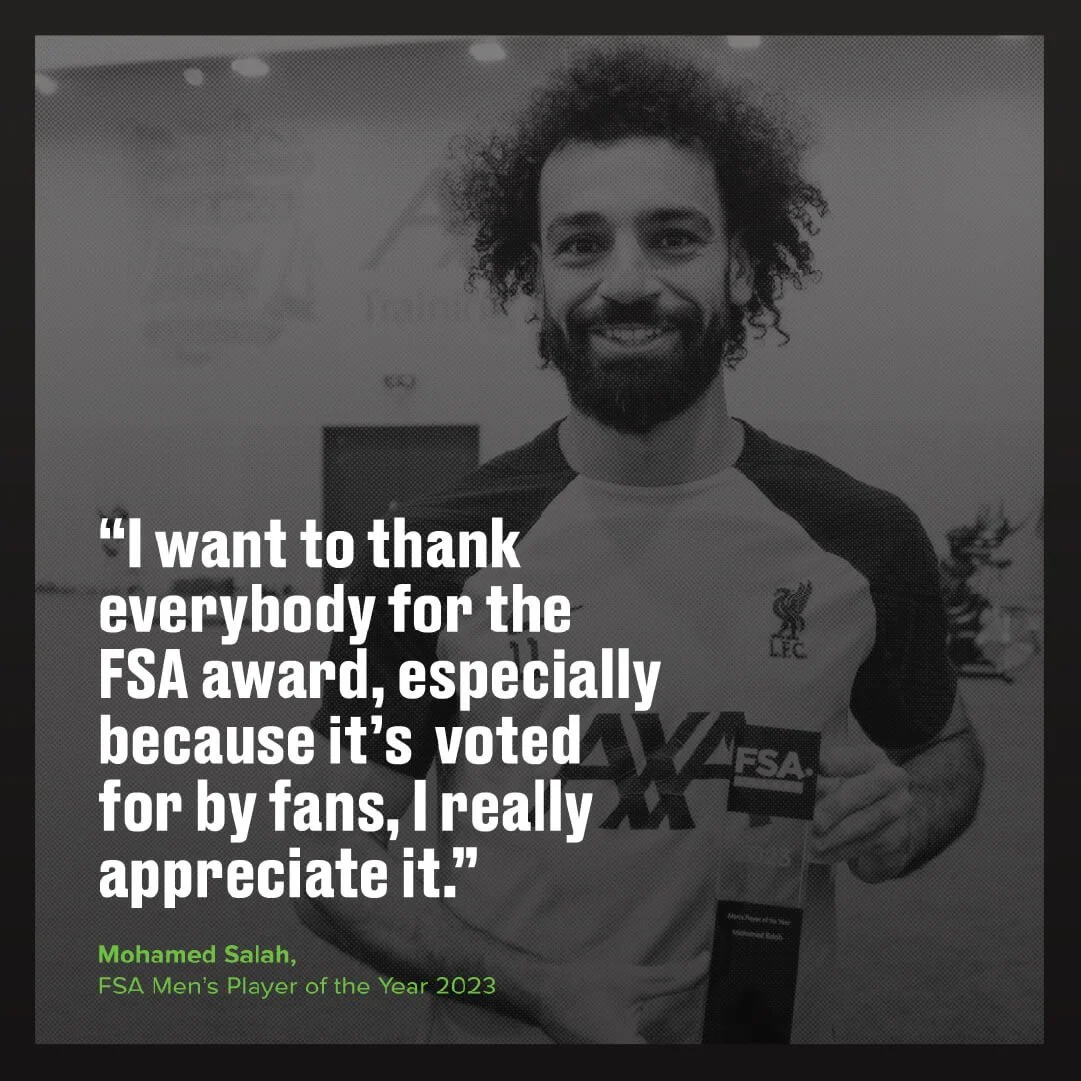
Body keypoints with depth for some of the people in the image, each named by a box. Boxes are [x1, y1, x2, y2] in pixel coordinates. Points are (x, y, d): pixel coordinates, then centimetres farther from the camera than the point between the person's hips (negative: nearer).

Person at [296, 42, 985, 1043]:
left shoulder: (865, 540, -12)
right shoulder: (430, 554, -16)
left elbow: (946, 747, 7)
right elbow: (336, 869, -7)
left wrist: (906, 818, -15)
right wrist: (541, 987, -21)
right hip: (508, 1030, -1)